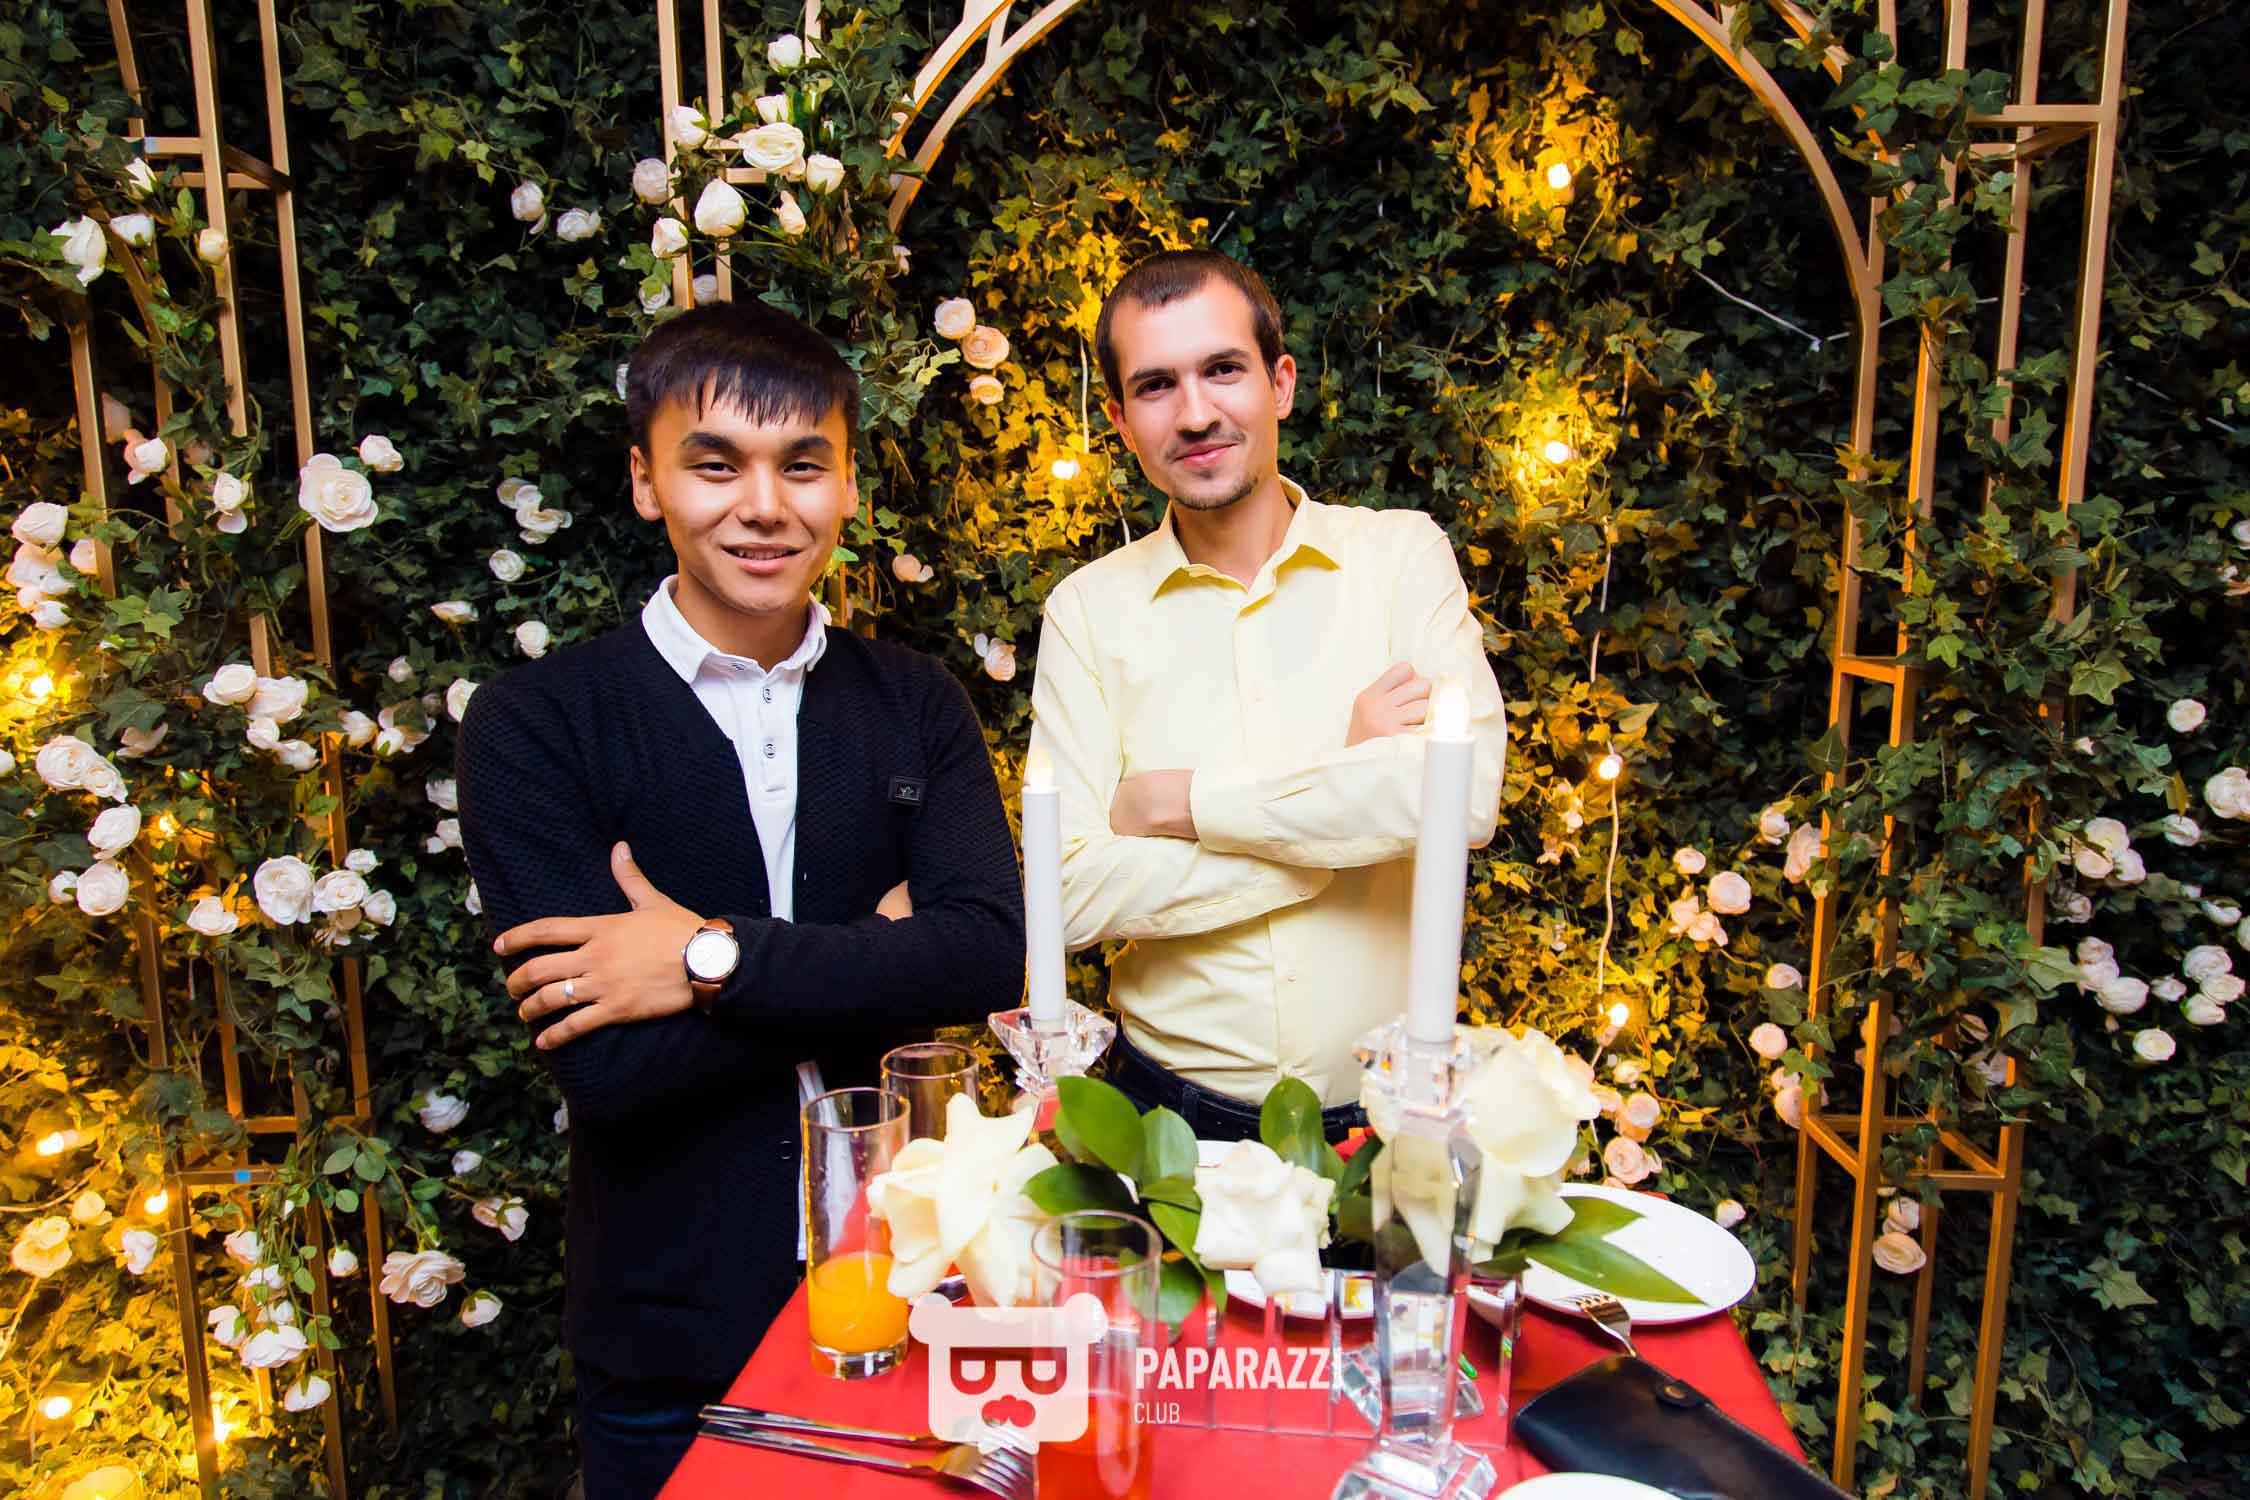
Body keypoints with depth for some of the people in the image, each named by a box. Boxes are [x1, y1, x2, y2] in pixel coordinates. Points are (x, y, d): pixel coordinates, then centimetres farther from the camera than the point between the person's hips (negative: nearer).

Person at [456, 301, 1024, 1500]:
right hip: (670, 1331, -2)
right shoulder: (533, 724, -11)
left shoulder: (915, 705, -1)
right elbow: (604, 1062, -20)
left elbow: (990, 954, -16)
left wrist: (715, 959, -22)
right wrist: (874, 955, -15)